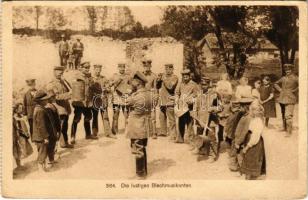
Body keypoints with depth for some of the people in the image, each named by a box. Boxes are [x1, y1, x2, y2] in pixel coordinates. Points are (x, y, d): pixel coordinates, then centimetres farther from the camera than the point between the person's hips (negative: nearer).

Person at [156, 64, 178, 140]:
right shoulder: (163, 76, 14)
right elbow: (157, 87, 15)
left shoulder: (174, 77, -5)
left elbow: (170, 87, -20)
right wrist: (158, 80, -2)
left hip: (169, 101, -7)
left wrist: (164, 80, -15)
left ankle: (173, 135, -7)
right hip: (162, 100, 7)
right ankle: (163, 132, 32)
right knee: (162, 117, 17)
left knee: (171, 119, -9)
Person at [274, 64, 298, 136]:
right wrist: (280, 89, 12)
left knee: (288, 115, -15)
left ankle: (289, 132, -12)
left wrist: (294, 91, -13)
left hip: (290, 99, -7)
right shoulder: (283, 78, 13)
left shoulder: (295, 78, -6)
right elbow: (276, 83, 28)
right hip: (282, 98, 7)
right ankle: (284, 128, 33)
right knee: (283, 114, 17)